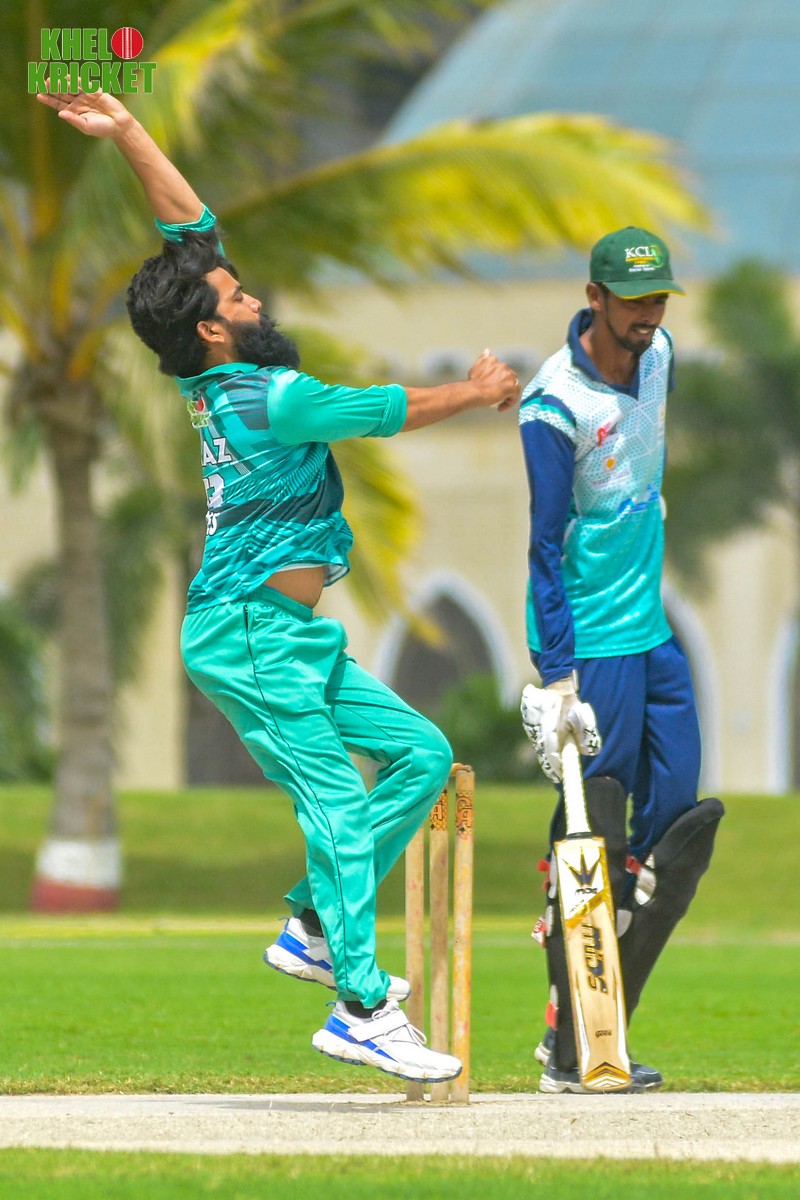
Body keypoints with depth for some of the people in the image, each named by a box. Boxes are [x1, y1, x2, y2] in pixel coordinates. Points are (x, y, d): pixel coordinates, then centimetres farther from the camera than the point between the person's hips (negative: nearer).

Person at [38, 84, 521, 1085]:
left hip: (290, 638, 10)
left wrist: (129, 137, 9)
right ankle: (361, 1009, -13)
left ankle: (313, 926, 12)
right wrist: (475, 392, 9)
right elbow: (386, 410, -8)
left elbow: (192, 228, 12)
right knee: (337, 806, -11)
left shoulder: (214, 378, 7)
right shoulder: (270, 397, -18)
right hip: (249, 635, -10)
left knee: (420, 753, 10)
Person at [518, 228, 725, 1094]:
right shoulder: (555, 404, -18)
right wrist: (556, 675, -22)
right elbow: (546, 547, -19)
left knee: (674, 827, 3)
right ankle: (569, 1051, -3)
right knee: (593, 841, -9)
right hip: (589, 641, -8)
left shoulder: (658, 356, 4)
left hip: (652, 629, 8)